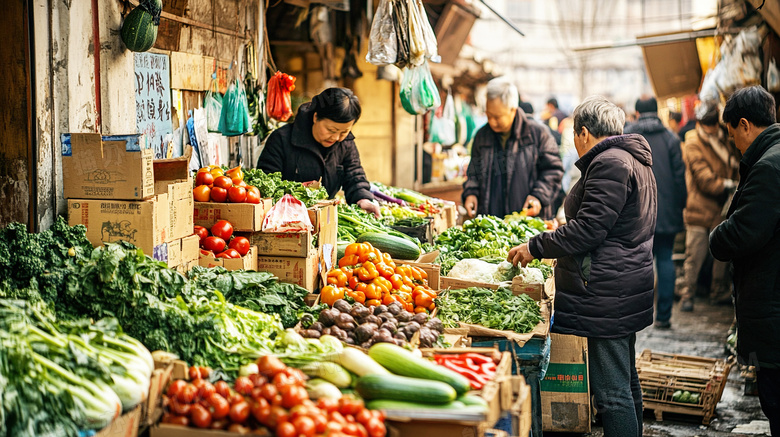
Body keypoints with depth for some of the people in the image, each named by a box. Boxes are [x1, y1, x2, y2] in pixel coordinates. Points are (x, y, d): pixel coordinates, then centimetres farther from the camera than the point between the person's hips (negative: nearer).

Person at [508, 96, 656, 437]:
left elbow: (589, 228, -20)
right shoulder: (634, 160, 19)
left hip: (606, 293, -11)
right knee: (626, 381, 19)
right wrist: (560, 237, 29)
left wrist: (535, 247, -13)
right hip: (628, 287, 11)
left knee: (611, 391, -8)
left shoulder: (609, 163, -14)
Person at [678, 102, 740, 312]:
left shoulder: (724, 140, 12)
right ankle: (687, 294, 5)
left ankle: (720, 290, 26)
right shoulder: (693, 145, -10)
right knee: (695, 253, -5)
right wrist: (727, 184, -23)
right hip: (700, 206, -6)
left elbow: (735, 166, 23)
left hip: (722, 206, 6)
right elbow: (704, 177, -17)